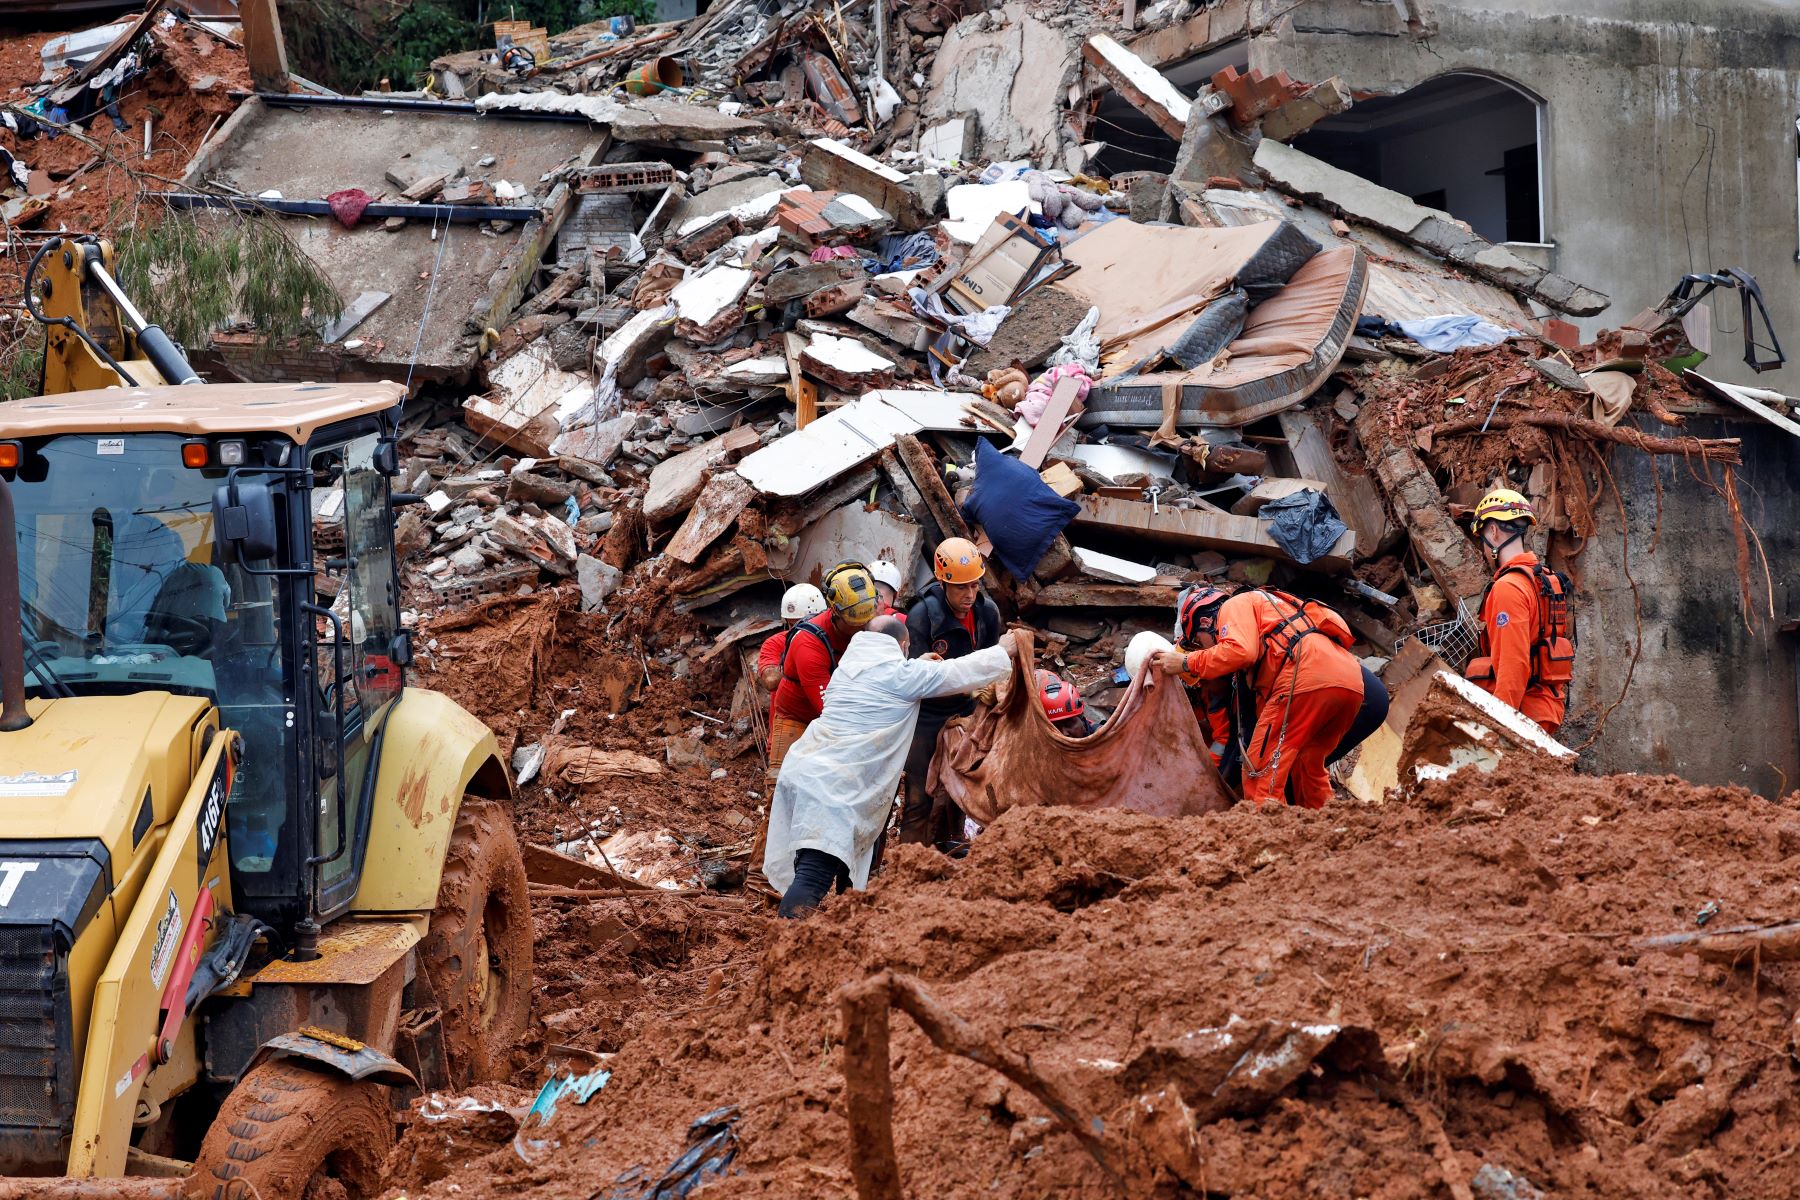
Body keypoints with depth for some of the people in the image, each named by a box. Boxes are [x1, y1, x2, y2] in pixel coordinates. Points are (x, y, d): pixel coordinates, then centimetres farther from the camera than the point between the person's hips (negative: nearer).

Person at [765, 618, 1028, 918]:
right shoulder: (901, 674, -4)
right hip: (830, 786, -9)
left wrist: (920, 666, 45)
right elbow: (965, 671, 5)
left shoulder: (849, 665, 17)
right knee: (815, 875, -17)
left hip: (805, 766, 9)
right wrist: (1007, 651, 20)